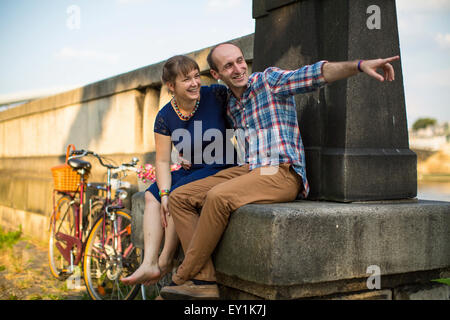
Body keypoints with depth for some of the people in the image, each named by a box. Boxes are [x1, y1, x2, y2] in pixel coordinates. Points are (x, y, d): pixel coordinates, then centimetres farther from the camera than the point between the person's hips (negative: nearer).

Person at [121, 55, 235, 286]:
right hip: (190, 171, 5)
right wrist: (164, 193, -19)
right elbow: (163, 161, -3)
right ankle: (149, 263, -19)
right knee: (152, 195, -13)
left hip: (221, 169, -5)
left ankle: (166, 260, -11)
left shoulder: (215, 96, -12)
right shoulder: (165, 117, -3)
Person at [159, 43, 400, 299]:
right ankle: (205, 281, -15)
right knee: (180, 198, -4)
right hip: (249, 170, 8)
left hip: (282, 173, -8)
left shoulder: (269, 79, 0)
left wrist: (360, 65, -30)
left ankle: (183, 277, -15)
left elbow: (316, 73, -14)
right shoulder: (230, 106, 21)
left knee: (218, 197, -32)